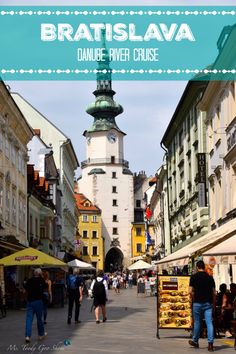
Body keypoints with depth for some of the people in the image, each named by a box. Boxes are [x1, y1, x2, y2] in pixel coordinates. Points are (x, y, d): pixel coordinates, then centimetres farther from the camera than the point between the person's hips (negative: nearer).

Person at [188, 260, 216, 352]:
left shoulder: (194, 277, -3)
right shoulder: (210, 277, 6)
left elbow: (191, 291, -8)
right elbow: (214, 293, 7)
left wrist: (193, 300, 7)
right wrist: (214, 303, 15)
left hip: (197, 303, -2)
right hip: (208, 303, 2)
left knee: (197, 322, 12)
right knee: (209, 323, -3)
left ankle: (195, 341, 27)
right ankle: (210, 343, -13)